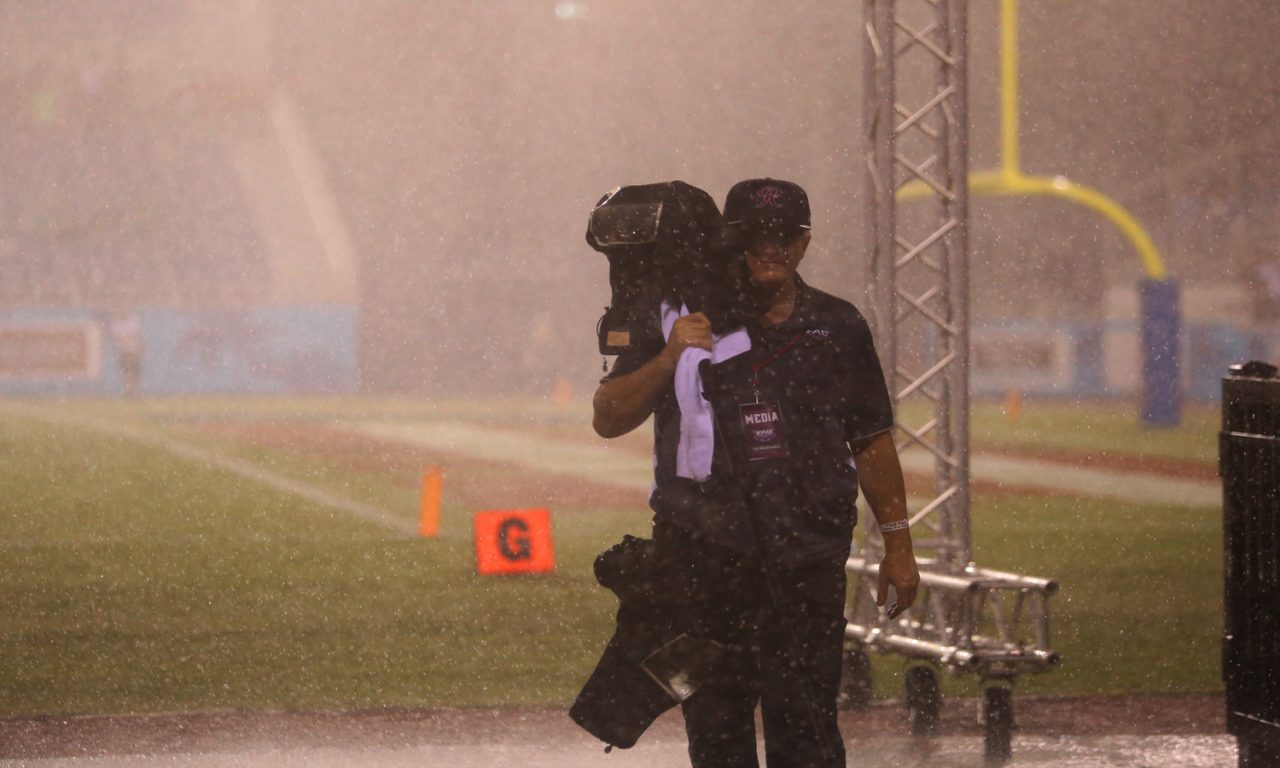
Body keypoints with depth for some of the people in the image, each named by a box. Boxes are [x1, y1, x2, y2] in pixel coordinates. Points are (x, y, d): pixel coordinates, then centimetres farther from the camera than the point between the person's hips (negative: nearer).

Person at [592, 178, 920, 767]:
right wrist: (669, 359, -13)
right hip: (704, 560, 0)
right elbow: (608, 419, 2)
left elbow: (872, 442, 16)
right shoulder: (683, 323, 6)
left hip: (807, 564, 0)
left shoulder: (837, 328, 10)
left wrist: (897, 543, 14)